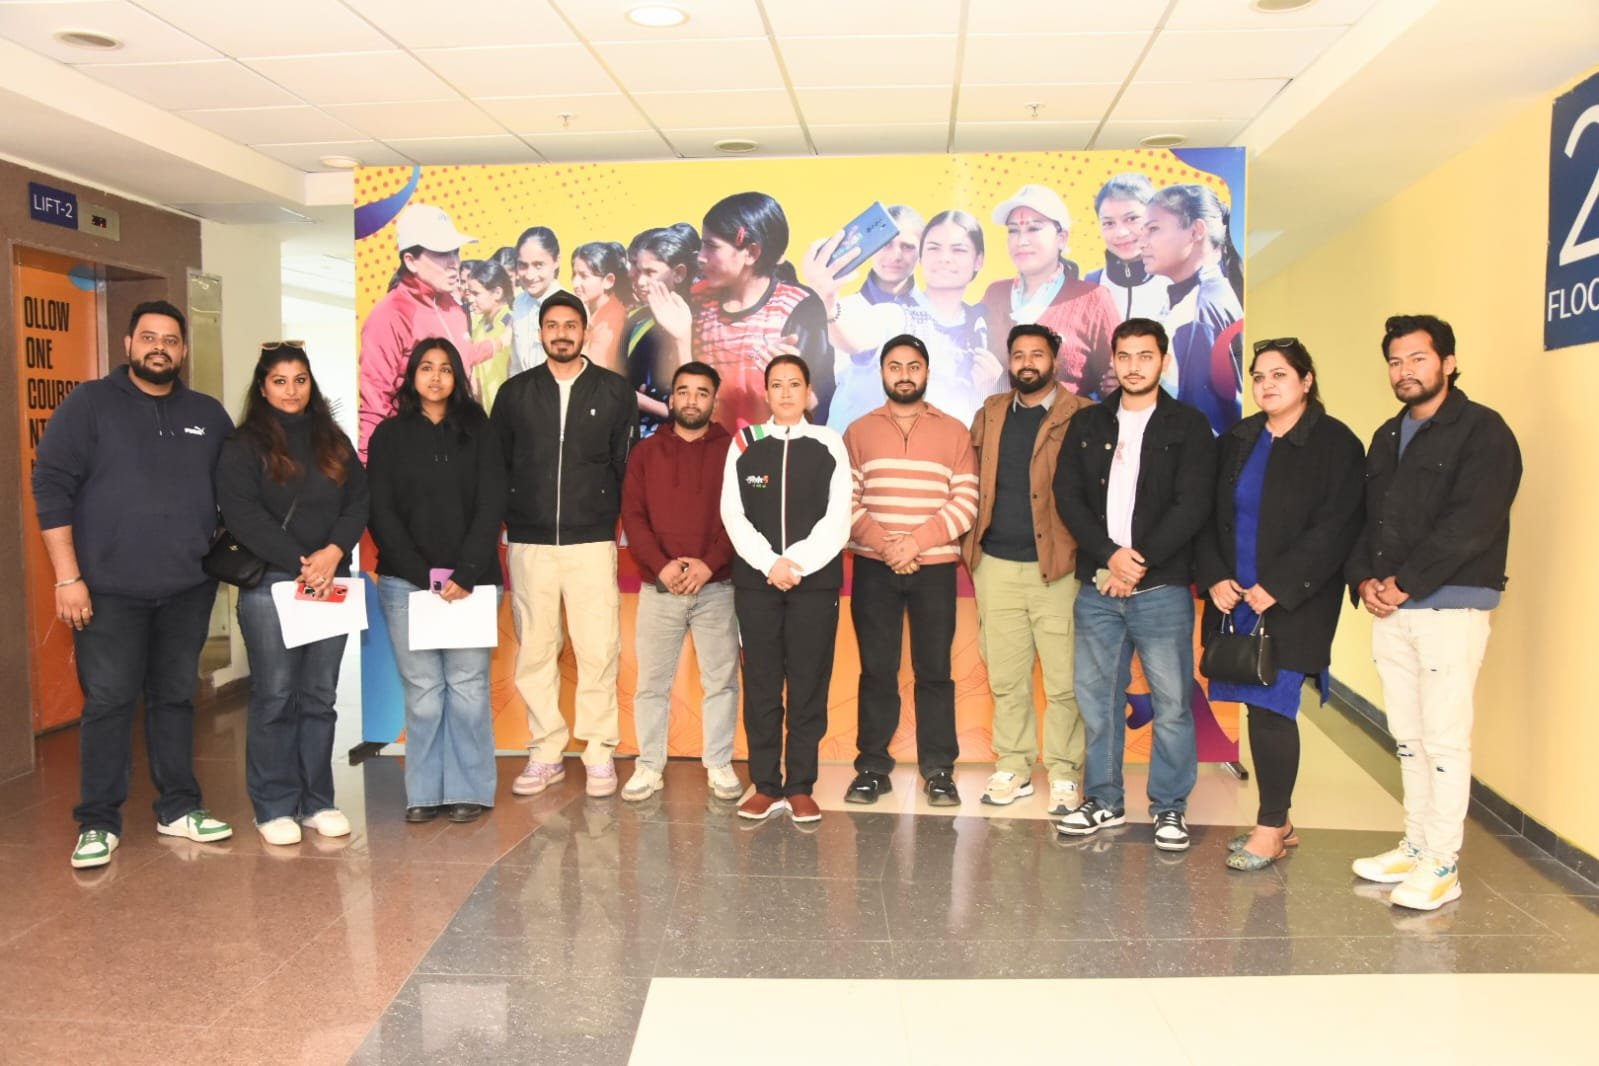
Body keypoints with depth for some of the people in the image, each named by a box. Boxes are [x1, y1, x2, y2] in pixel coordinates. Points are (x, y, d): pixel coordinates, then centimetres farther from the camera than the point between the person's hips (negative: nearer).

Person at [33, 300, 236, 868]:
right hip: (109, 589, -3)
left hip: (188, 589, 3)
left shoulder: (209, 415, 10)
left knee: (175, 698, 11)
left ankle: (179, 808, 21)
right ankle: (97, 822, 13)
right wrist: (67, 577, -10)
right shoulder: (89, 404, -1)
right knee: (108, 702, 1)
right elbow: (51, 486, -5)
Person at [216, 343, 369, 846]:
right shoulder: (243, 444, 2)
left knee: (320, 697, 7)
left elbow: (358, 502, 7)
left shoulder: (333, 441, 15)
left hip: (330, 582, 4)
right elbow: (242, 514, -9)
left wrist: (333, 552, -10)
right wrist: (300, 562, -14)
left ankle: (317, 801, 16)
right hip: (270, 583, -4)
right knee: (275, 697, -1)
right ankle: (274, 807, 10)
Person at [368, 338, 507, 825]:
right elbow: (381, 512, 3)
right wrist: (423, 575, -8)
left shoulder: (479, 432, 8)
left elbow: (491, 506, 1)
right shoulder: (389, 435, 10)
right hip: (406, 581, 0)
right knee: (422, 688, -1)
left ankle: (468, 790, 7)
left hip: (471, 579, 0)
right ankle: (425, 793, 8)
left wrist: (465, 575, -10)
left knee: (467, 685, -2)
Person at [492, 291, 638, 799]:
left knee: (598, 651, -3)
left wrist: (613, 521, 2)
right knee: (534, 652, 5)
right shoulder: (515, 392, 9)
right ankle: (545, 753, 16)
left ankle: (600, 754, 8)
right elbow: (496, 464, 11)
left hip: (592, 541, -2)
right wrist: (513, 516, 7)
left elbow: (628, 466, 4)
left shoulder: (615, 391, 5)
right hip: (529, 543, 2)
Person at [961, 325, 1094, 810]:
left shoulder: (1081, 417, 0)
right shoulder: (990, 414, 14)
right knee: (1005, 676, 10)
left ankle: (1065, 772, 13)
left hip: (1058, 565, -4)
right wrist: (971, 542, 6)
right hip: (996, 564, 4)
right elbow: (973, 482, 16)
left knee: (1064, 679, 0)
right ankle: (1013, 767, 21)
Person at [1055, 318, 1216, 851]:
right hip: (1097, 586, 3)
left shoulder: (1188, 426, 3)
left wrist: (1140, 563, -12)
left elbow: (1192, 506, -6)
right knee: (1096, 698, 8)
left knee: (1172, 702, 1)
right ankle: (1103, 800, 21)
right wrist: (1110, 555, -10)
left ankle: (1169, 807, 16)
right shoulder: (1087, 424, 12)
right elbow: (1068, 496, 3)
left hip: (1162, 587, -3)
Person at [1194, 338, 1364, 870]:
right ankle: (1276, 820, 20)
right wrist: (1214, 578, -3)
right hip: (1235, 598, 5)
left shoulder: (1336, 444, -4)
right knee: (1261, 710, 8)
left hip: (1292, 603, -5)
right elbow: (1209, 516, 11)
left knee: (1271, 709, -6)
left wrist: (1276, 587, -16)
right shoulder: (1235, 442, 13)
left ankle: (1272, 829, 7)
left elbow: (1333, 529, -11)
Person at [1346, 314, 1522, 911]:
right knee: (1407, 737, 12)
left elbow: (1471, 523, -16)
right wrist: (1363, 578, -3)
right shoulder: (1387, 437, 17)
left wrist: (1404, 583, -16)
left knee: (1444, 738, -4)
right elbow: (1363, 517, 14)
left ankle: (1442, 866, 5)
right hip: (1389, 609, 7)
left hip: (1451, 605, -7)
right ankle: (1416, 847, 23)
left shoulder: (1482, 431, -5)